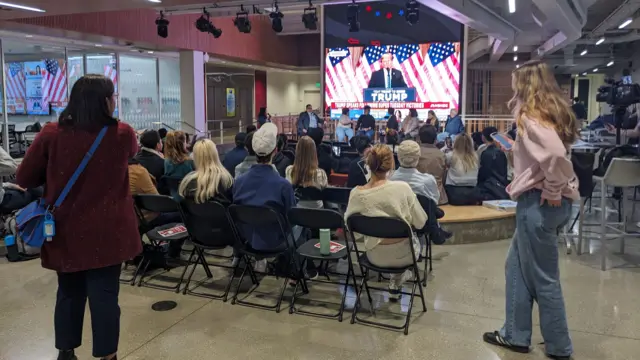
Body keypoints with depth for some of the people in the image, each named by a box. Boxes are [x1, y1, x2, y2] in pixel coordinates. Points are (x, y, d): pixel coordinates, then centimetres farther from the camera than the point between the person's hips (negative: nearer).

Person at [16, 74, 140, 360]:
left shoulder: (52, 134, -6)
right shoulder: (122, 134, -7)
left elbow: (24, 179, 1)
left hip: (65, 231, 2)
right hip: (107, 232, -2)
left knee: (69, 292, 18)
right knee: (104, 295, 4)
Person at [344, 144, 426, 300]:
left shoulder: (356, 193, -17)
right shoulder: (402, 188, -23)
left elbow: (348, 221, 1)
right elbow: (420, 223, -12)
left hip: (375, 256, 3)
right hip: (401, 255, -3)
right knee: (415, 241, 35)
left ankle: (396, 281, 37)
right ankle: (396, 283, 32)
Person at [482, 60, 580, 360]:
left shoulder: (532, 116, -15)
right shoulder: (553, 112, 13)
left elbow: (555, 154, -32)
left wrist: (552, 191, -20)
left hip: (539, 203, -9)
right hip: (541, 202, 9)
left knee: (543, 278, 5)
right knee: (517, 266, 18)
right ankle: (515, 335, 27)